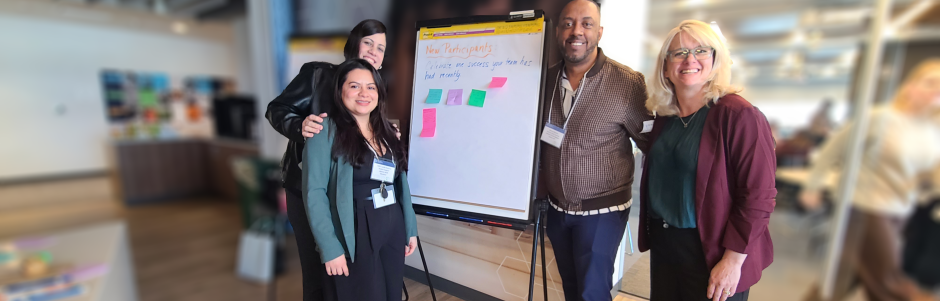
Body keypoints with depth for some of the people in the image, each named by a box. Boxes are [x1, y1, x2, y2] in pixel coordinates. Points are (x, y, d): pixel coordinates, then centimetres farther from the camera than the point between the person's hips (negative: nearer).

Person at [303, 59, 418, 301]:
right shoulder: (327, 129, -9)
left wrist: (411, 228, 11)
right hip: (353, 235, -5)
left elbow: (401, 182, 11)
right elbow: (314, 192, -13)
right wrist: (329, 248, -17)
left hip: (394, 230, 6)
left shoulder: (386, 131, 10)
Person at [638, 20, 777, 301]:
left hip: (711, 254, -6)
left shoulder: (738, 115, -16)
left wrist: (733, 260, -18)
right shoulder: (663, 115, 3)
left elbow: (758, 196, -17)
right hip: (662, 244, 6)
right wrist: (652, 232, 10)